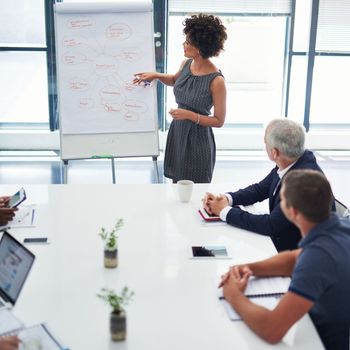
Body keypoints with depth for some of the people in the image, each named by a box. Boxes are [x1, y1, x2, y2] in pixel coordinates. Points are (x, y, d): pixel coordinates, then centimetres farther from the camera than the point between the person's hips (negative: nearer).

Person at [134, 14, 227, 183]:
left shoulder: (216, 80, -22)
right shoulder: (186, 64, -2)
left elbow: (219, 121, -14)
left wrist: (190, 115, -23)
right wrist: (156, 75, 7)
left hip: (198, 139, -6)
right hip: (177, 132, 6)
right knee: (177, 184, 17)